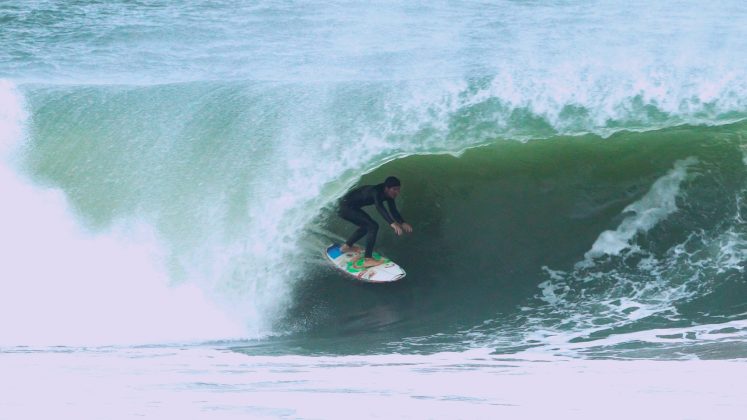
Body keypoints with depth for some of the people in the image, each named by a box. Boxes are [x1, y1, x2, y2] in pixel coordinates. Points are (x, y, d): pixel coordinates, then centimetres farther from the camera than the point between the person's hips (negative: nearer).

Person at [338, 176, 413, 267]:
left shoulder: (388, 194, -1)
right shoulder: (377, 192, -29)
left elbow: (393, 211, 3)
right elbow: (380, 208, -45)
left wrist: (402, 223, -14)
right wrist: (392, 223, -57)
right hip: (346, 207, -10)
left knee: (367, 225, 26)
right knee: (373, 226, -19)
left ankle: (346, 246, 40)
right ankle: (367, 259, -23)